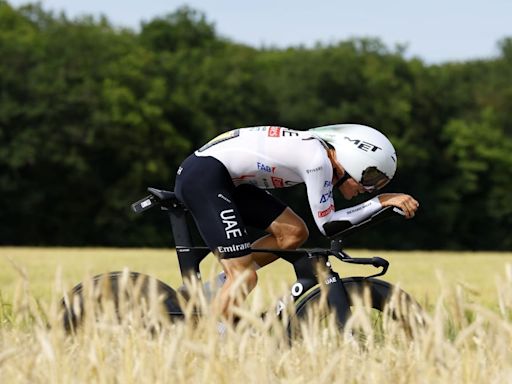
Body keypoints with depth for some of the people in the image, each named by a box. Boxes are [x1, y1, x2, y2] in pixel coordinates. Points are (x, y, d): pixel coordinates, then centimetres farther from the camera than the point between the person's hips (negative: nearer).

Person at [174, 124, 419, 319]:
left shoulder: (321, 149, 8)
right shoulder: (318, 160, -18)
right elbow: (327, 225, -12)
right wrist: (382, 201, -10)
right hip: (202, 176, -10)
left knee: (293, 233, 7)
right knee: (245, 278, -14)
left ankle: (211, 291, 9)